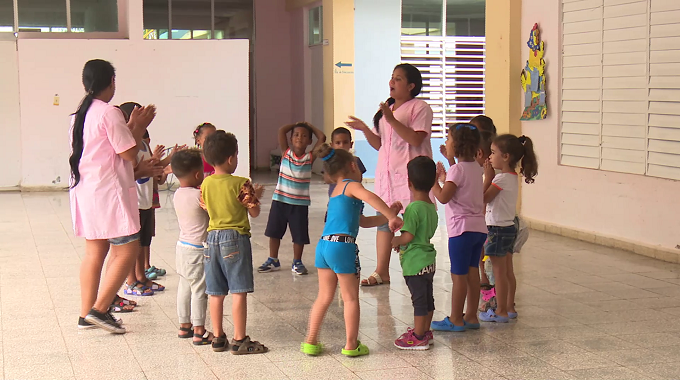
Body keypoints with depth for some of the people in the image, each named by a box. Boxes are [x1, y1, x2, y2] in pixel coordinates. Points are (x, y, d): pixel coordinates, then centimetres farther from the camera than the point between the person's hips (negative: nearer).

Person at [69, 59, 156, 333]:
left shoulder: (79, 115, 14)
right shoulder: (109, 113, -14)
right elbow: (129, 153, -15)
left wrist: (133, 126, 16)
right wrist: (139, 127, 0)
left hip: (85, 192, 9)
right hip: (108, 191, -9)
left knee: (94, 252, 12)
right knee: (127, 251, -3)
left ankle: (86, 314, 13)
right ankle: (99, 308, -7)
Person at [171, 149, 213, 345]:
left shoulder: (178, 194, 3)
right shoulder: (200, 195, -20)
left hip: (183, 246, 8)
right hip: (197, 249, -8)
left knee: (184, 287, 16)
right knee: (199, 290, -3)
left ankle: (184, 325, 25)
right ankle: (199, 331, 1)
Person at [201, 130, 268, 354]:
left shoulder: (205, 184, 5)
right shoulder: (240, 184, -11)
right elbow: (254, 212, -7)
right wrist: (255, 196, 14)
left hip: (213, 237, 6)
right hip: (236, 238, -6)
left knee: (216, 292, 10)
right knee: (239, 291, -3)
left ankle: (218, 338, 16)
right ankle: (239, 340, -2)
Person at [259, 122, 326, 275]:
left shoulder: (310, 157, 0)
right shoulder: (286, 152, 2)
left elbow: (322, 137, -6)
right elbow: (281, 131, -7)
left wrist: (310, 126, 7)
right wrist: (295, 125, 6)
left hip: (300, 203, -1)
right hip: (280, 200, 1)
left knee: (299, 234, 5)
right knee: (274, 231, 9)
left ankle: (297, 262, 21)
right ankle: (273, 261, 24)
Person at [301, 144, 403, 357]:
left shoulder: (336, 192, 25)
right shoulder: (351, 186, 0)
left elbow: (363, 221, 27)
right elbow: (370, 197, -25)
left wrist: (387, 217, 23)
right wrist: (392, 217, -22)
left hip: (323, 244, 8)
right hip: (342, 246, -8)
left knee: (324, 297, 15)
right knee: (351, 298, 4)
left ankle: (311, 342, 16)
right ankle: (351, 345, 9)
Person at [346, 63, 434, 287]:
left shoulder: (420, 108, -5)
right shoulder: (387, 109, 19)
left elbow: (416, 139, -19)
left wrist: (392, 120, -23)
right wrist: (364, 129, 2)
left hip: (410, 175, -8)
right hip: (386, 173, 8)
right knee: (384, 221, 8)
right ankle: (381, 272, 15)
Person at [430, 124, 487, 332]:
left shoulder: (457, 169, -14)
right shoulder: (476, 167, 11)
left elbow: (443, 197, -19)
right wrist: (445, 176, 24)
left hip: (462, 229, -8)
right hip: (479, 227, 8)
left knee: (458, 275, -2)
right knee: (472, 273, 12)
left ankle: (456, 319, 4)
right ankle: (471, 316, 17)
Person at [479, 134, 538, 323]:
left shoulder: (502, 178, -19)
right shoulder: (513, 177, 9)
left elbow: (483, 198, -16)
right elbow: (491, 198, 11)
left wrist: (487, 177, -11)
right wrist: (491, 177, 2)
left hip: (498, 228, -10)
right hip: (509, 227, 10)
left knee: (499, 272, -2)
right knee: (508, 271, 15)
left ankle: (501, 312, 3)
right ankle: (509, 308, 22)